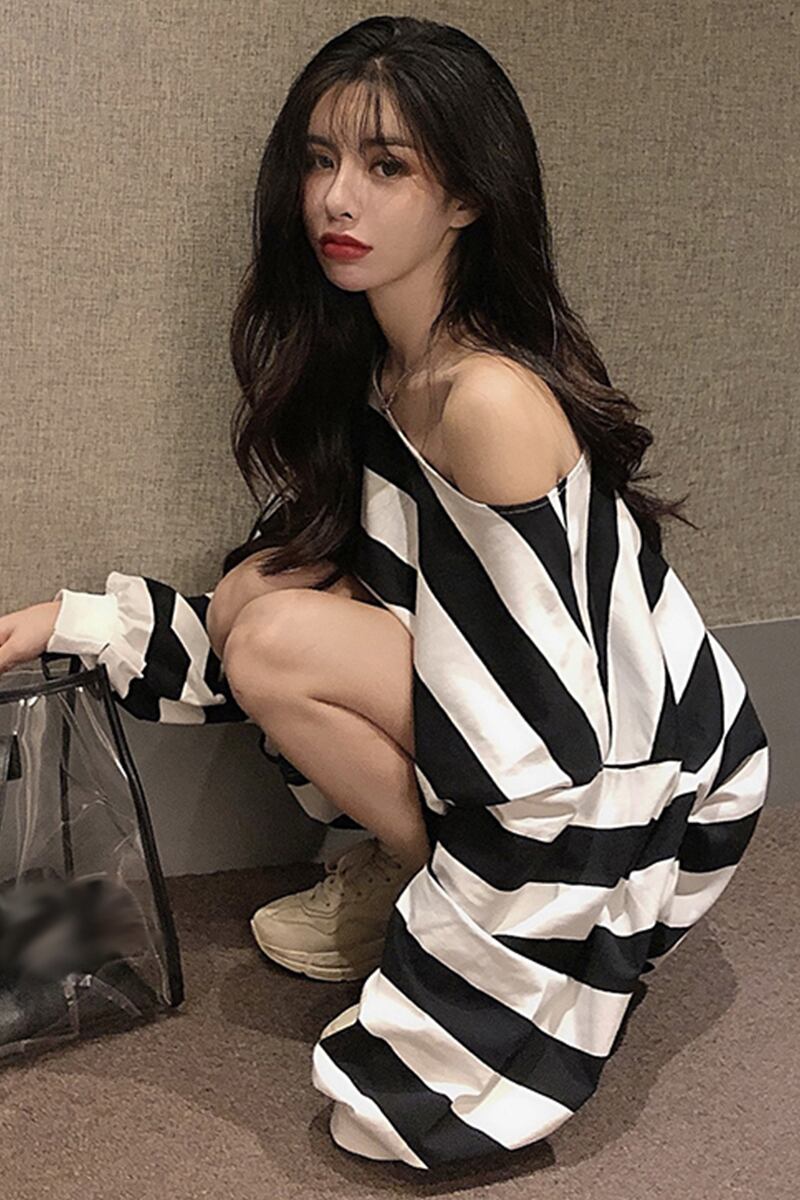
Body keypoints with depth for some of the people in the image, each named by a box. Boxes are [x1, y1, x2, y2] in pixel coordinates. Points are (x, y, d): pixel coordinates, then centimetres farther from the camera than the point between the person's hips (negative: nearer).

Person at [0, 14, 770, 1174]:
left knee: (278, 638, -22)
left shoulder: (490, 399, -28)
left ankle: (415, 906, -1)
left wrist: (440, 1006, -22)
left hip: (642, 779, -8)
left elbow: (542, 737, -28)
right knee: (262, 594, -7)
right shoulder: (365, 369, 0)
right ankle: (397, 870, 8)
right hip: (532, 730, 8)